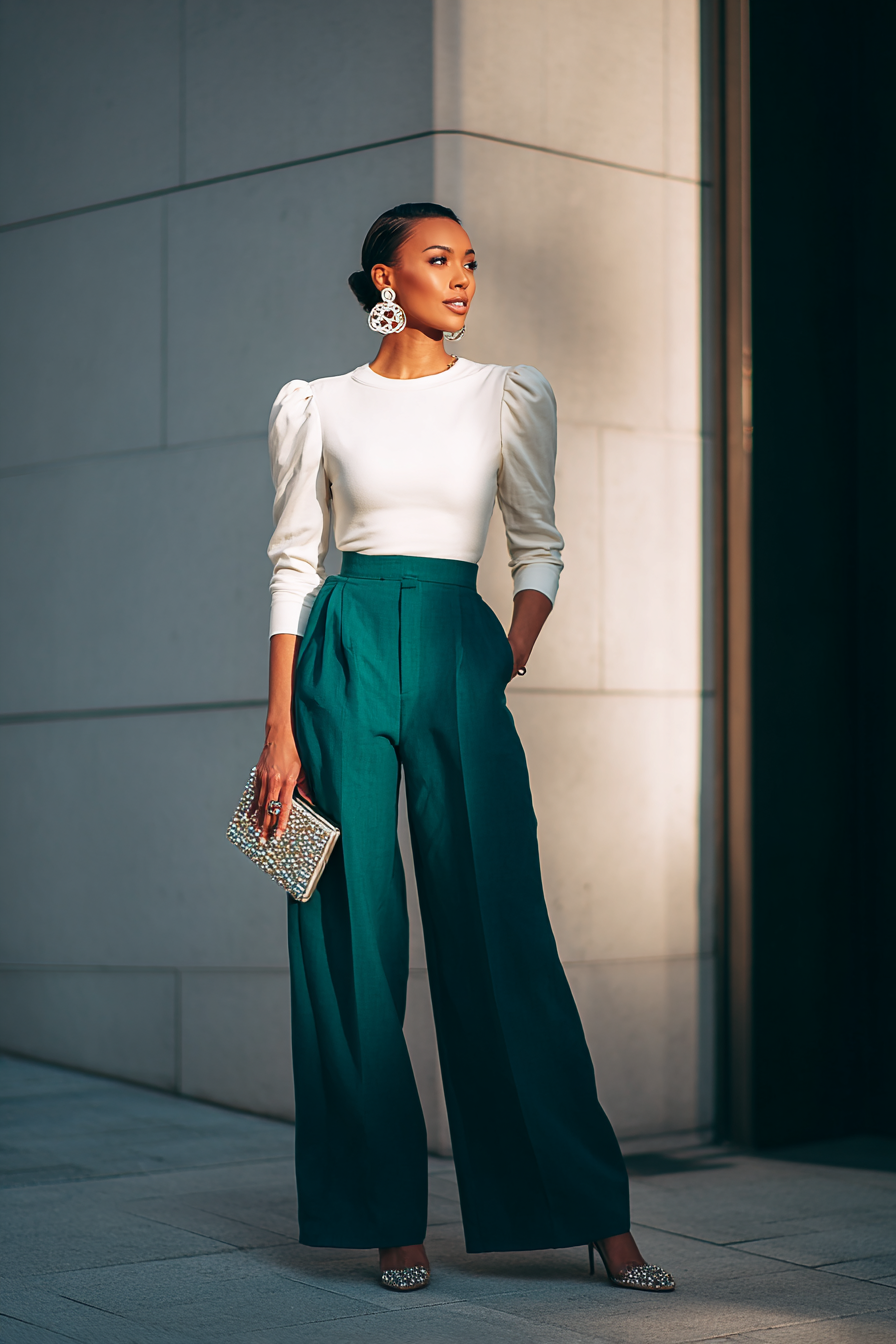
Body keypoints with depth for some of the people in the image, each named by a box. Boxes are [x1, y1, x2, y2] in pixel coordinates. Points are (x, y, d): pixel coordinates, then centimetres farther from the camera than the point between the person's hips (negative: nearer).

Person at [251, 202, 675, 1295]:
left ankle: (598, 1214, 4)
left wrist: (506, 672, -2)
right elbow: (293, 563, 5)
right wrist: (279, 729, -2)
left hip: (461, 648, 0)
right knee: (354, 936, -1)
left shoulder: (511, 396, 10)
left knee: (500, 933, -3)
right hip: (346, 648, 0)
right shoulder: (316, 407, 7)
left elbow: (537, 547, 12)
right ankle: (391, 1218, 8)